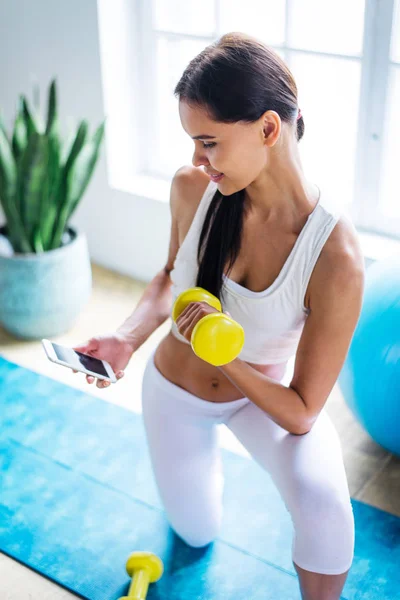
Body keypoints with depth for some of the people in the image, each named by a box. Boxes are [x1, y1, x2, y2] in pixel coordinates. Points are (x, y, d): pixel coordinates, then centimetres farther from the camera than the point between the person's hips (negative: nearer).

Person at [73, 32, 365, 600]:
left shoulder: (335, 255, -35)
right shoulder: (192, 189, -25)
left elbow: (301, 412, -26)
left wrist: (224, 357, -41)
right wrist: (128, 337, -19)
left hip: (262, 394, -3)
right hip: (175, 389, 3)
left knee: (322, 498, -33)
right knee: (197, 534, 22)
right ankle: (205, 452, 53)